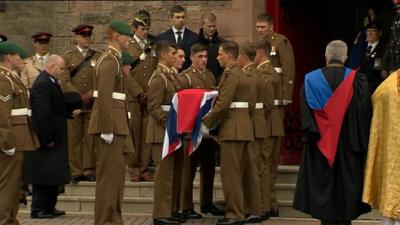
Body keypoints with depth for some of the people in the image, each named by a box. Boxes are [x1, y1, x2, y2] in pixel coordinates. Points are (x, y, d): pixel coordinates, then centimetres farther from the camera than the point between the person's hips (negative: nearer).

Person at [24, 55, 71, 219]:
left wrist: (71, 111, 10)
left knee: (52, 174, 15)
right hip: (47, 138, -10)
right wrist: (47, 139, -22)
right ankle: (38, 209, 6)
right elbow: (42, 114, -23)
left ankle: (48, 207, 23)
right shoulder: (42, 85, -19)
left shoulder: (50, 82, 13)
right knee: (44, 173, -3)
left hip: (53, 137, 10)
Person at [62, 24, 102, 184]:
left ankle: (90, 171, 6)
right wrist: (79, 97, -10)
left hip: (93, 104, 1)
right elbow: (65, 81, 0)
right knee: (74, 139, 0)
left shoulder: (99, 57, 10)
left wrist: (89, 96, -10)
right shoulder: (67, 57, 8)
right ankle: (76, 172, 4)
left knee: (91, 139, 0)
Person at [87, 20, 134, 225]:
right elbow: (104, 97, -22)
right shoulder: (110, 60, -14)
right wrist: (107, 129, -24)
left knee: (115, 174, 14)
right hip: (111, 124, -10)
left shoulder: (112, 58, 18)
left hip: (115, 123, 10)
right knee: (108, 175, -5)